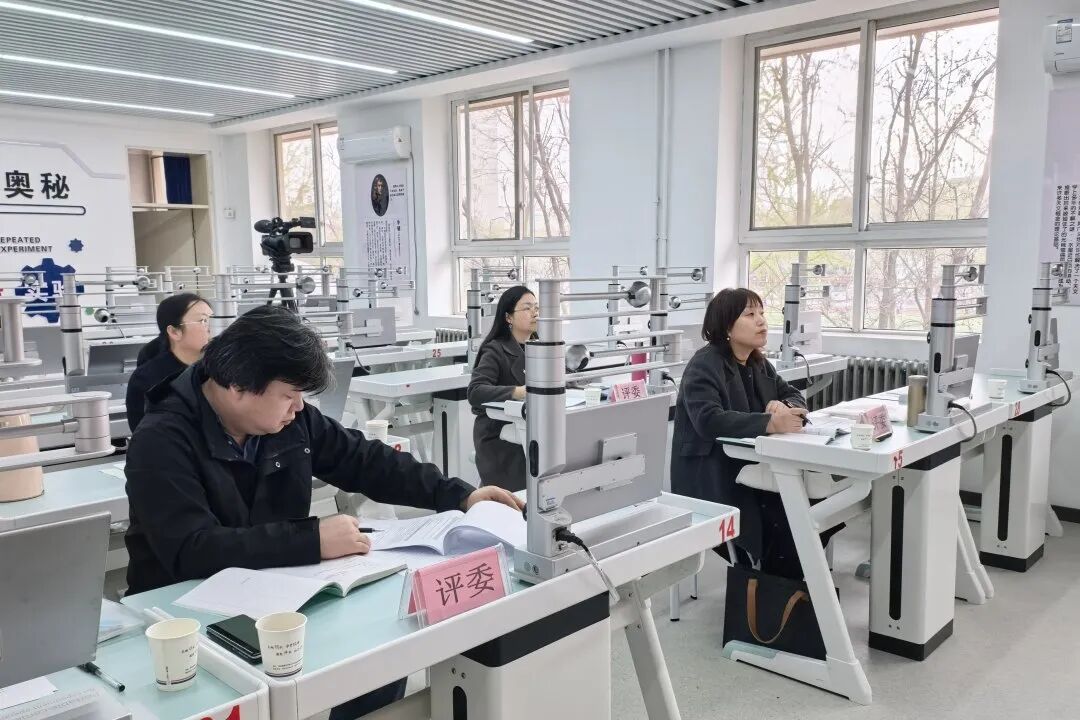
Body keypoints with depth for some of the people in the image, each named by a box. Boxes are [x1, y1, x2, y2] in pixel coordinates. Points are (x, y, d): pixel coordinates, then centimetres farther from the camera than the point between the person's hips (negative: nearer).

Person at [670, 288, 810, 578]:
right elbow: (708, 420, -29)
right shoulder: (704, 365, -14)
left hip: (749, 468, 8)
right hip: (711, 478, -8)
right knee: (782, 521, -24)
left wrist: (784, 407, -9)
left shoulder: (758, 363, 12)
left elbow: (794, 395, 16)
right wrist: (771, 423, -36)